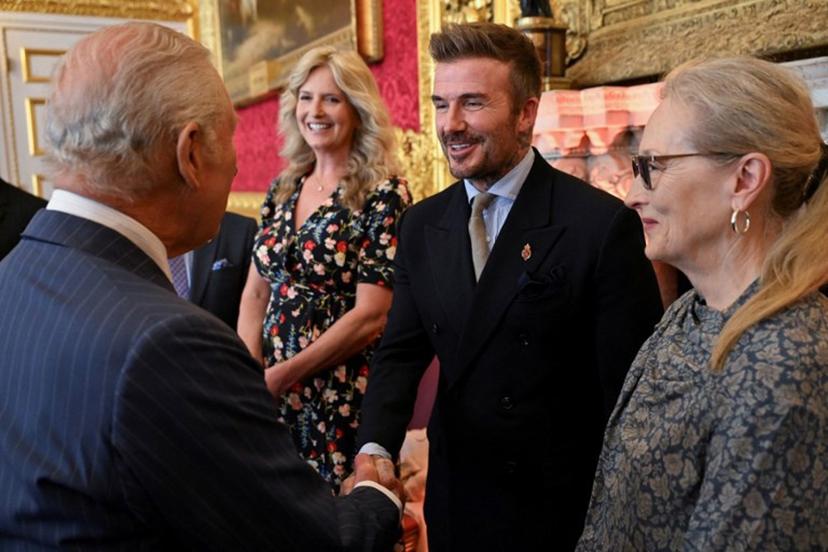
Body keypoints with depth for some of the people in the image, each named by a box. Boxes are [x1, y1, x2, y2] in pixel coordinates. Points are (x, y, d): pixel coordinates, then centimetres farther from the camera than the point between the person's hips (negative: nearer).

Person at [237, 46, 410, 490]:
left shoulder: (384, 195, -11)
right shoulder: (283, 189, 7)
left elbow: (370, 317, -16)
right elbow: (255, 294, 9)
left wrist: (282, 374, -13)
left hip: (344, 395, -5)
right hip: (272, 391, 5)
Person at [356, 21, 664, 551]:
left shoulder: (602, 224, -17)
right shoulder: (421, 226, 0)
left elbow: (631, 386, -14)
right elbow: (402, 351, -1)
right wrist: (375, 447, -18)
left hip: (561, 505, -5)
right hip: (453, 499, 5)